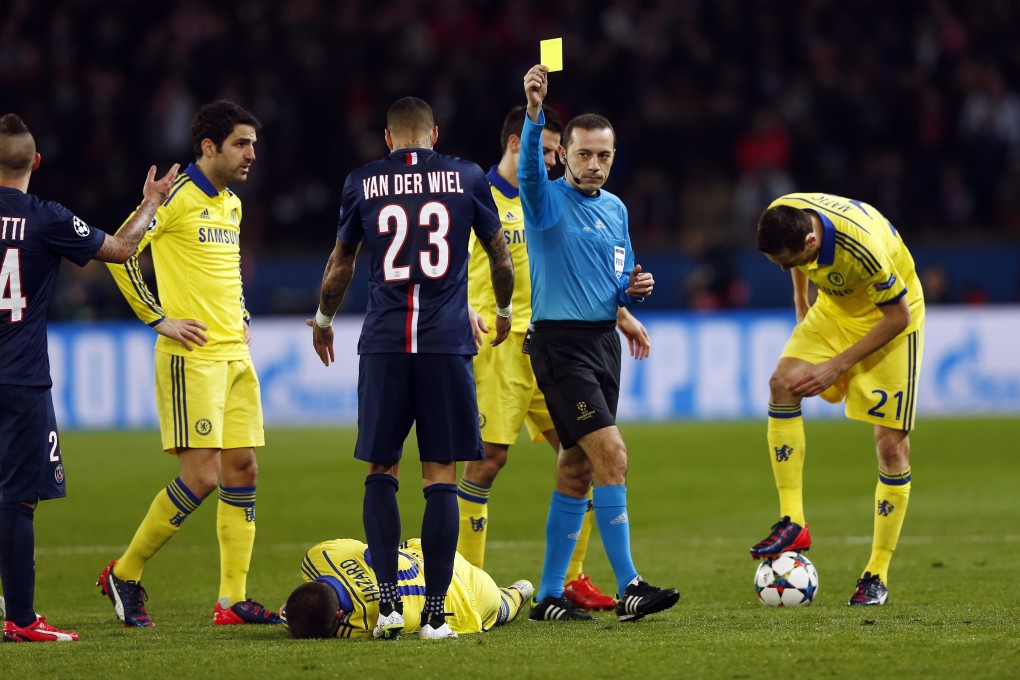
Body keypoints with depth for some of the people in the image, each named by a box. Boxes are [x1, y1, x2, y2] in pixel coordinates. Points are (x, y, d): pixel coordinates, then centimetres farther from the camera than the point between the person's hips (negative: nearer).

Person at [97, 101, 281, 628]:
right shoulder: (177, 197, -10)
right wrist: (158, 320, -13)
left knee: (242, 467, 4)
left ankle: (232, 599, 8)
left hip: (235, 355, 8)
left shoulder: (232, 204, 15)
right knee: (201, 476, -12)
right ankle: (124, 575, 3)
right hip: (192, 356, -8)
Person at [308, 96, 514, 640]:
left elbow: (340, 263, 17)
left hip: (384, 344, 0)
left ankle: (388, 600, -3)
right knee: (440, 477, 2)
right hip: (447, 343, 0)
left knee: (381, 471, 10)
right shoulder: (467, 177, 6)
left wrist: (323, 319, 35)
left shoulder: (362, 183, 6)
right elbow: (500, 256, 15)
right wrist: (503, 313, 35)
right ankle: (435, 612, -2)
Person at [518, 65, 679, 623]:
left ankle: (549, 595, 15)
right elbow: (529, 164, -29)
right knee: (611, 455, -16)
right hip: (560, 343, -7)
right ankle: (627, 587, -17)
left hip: (603, 342, 7)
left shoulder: (616, 210, 15)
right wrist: (534, 112, -46)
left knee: (576, 469, 9)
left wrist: (634, 288, 0)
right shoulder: (546, 199, -6)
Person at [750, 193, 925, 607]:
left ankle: (877, 576, 2)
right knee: (782, 382, -21)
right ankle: (792, 523, -18)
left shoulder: (862, 248, -38)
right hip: (835, 307, 5)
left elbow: (898, 317, -24)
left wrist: (838, 365, -23)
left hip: (889, 318, -5)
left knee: (891, 445, -8)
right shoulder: (783, 218, -20)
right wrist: (800, 304, 14)